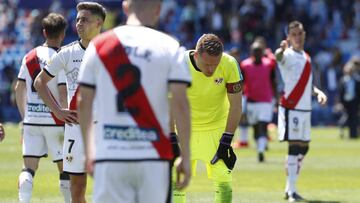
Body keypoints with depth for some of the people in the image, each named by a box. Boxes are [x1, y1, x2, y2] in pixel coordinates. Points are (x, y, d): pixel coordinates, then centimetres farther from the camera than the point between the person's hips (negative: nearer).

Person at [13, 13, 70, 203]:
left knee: (29, 168, 2)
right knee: (65, 167, 8)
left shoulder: (29, 56, 7)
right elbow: (63, 94, -14)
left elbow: (19, 89, 10)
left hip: (31, 119, 4)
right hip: (54, 120, -4)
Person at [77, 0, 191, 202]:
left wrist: (89, 151, 18)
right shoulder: (169, 47, -1)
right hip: (154, 156, -1)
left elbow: (84, 102, 9)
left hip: (109, 157, 1)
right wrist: (186, 156, -1)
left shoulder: (99, 45, 6)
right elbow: (180, 104, -6)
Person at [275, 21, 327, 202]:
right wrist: (281, 49, -59)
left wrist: (318, 92, 7)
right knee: (294, 148, -12)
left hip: (305, 109, 8)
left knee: (303, 149, 12)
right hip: (291, 108, -8)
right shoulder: (288, 55, -9)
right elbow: (279, 57, -35)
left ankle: (290, 188, 21)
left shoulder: (306, 57, 16)